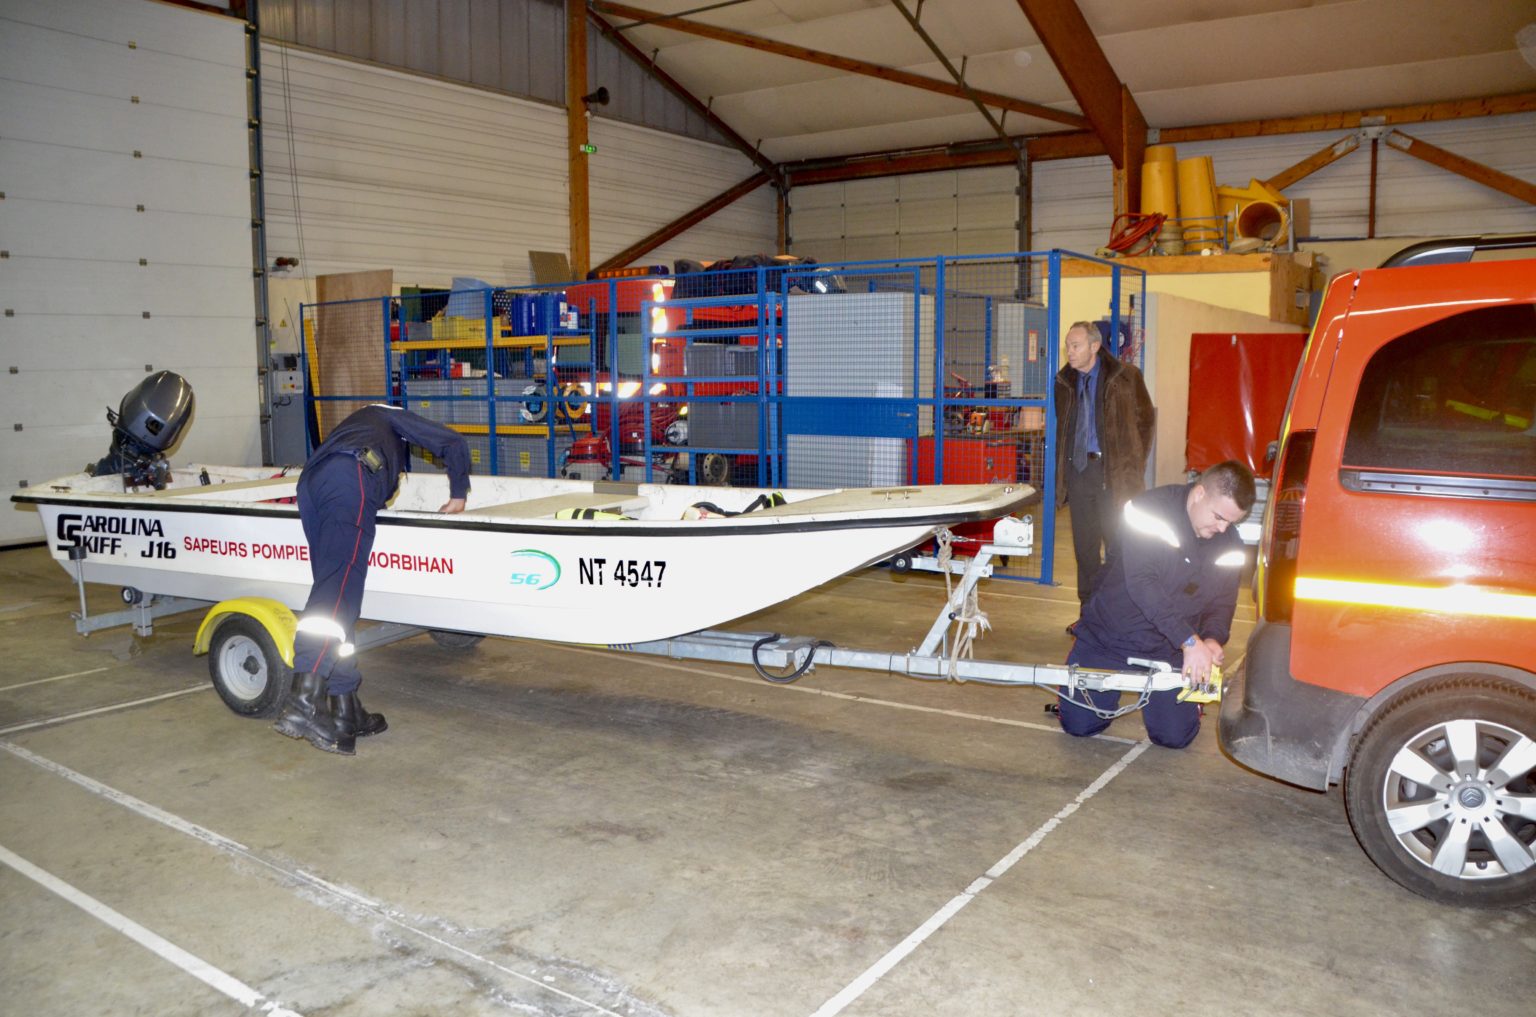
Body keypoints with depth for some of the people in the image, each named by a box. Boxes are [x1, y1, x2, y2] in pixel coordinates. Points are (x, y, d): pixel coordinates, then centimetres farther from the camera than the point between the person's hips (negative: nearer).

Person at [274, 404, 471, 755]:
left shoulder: (355, 422, 46)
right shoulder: (395, 417, 33)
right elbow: (454, 443, 23)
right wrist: (458, 494, 32)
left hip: (309, 481, 7)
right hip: (349, 481, -7)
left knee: (335, 591, 5)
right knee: (339, 590, -20)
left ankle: (346, 711, 3)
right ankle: (303, 701, -36)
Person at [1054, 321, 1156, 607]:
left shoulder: (1125, 376, -3)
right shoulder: (1065, 381, 10)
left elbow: (1146, 419, 2)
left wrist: (1134, 463, -3)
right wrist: (1062, 468, 9)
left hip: (1113, 472, -4)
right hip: (1077, 470, 5)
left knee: (1117, 546, -3)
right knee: (1084, 545, 9)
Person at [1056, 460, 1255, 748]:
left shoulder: (1230, 545, -2)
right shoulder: (1150, 509, -21)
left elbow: (1222, 603, 6)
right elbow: (1141, 582, -31)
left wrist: (1212, 638, -18)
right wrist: (1190, 640, -34)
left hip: (1169, 650, 3)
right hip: (1108, 636, -3)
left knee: (1175, 736, -5)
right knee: (1078, 724, -4)